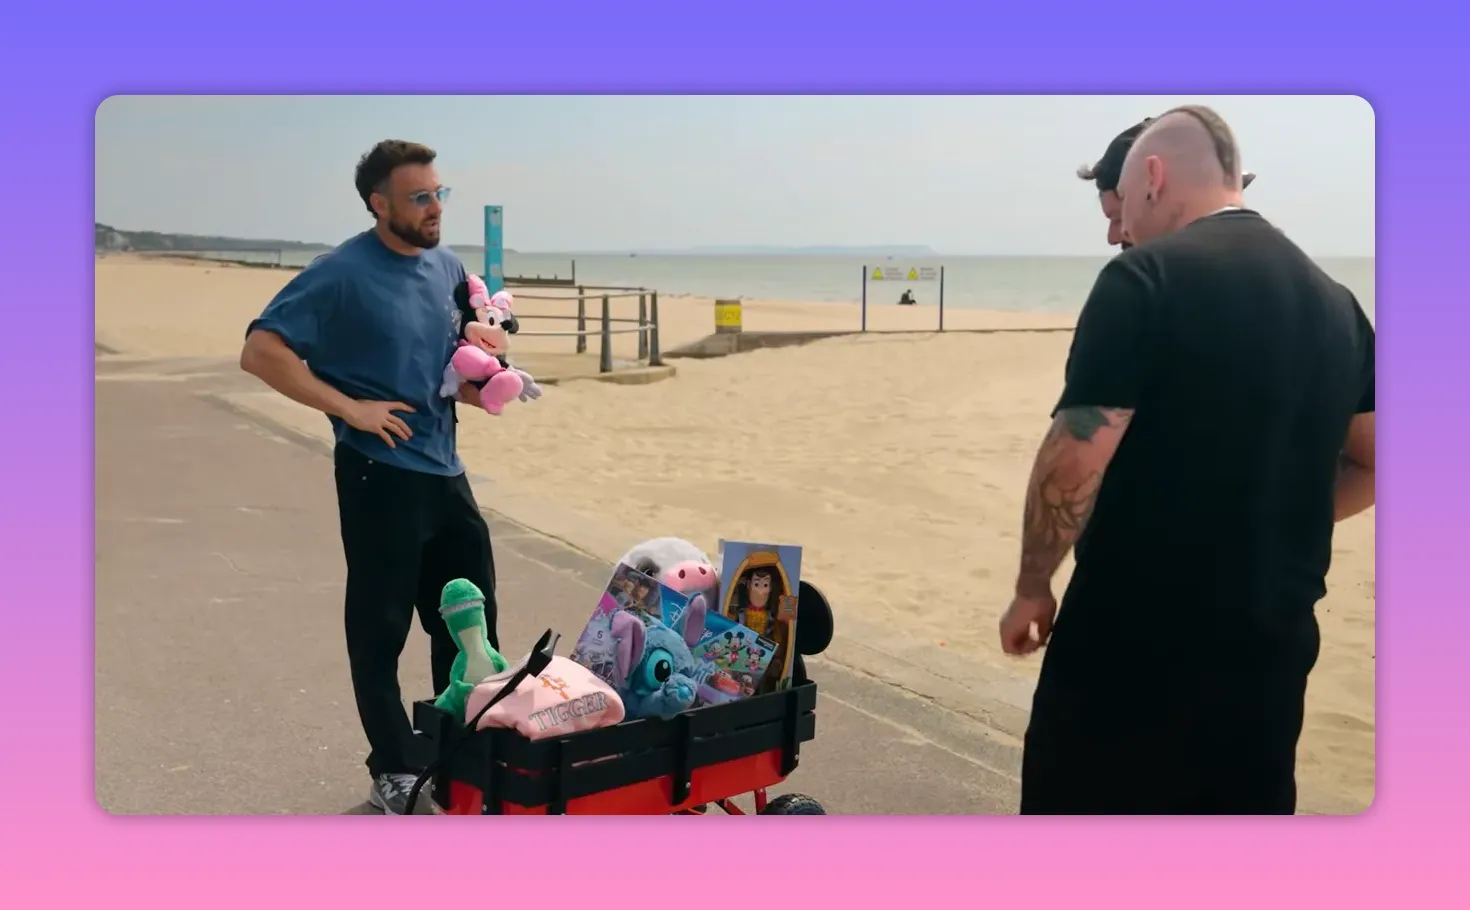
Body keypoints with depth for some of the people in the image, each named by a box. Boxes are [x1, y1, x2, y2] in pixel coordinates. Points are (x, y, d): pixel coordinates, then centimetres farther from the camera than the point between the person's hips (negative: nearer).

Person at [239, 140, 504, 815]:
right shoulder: (342, 275, -12)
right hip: (380, 475, -7)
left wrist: (477, 385, 1)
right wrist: (349, 408, -18)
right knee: (380, 627, 3)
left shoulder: (447, 268, 9)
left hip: (445, 473, 7)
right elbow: (260, 352, -15)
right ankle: (394, 772, 16)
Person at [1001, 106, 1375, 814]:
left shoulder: (1147, 278, -12)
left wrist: (1032, 587, -4)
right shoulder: (1334, 301, 10)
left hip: (1138, 640, -6)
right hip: (1271, 643, 7)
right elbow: (1372, 465, 16)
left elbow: (1077, 458, -17)